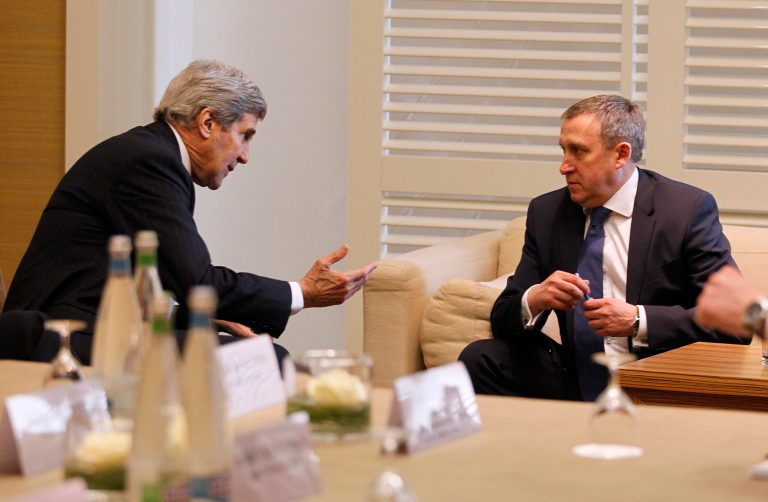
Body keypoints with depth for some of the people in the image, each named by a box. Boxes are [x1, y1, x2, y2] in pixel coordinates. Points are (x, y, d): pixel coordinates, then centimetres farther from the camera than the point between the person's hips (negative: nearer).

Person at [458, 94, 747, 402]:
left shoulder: (689, 209, -5)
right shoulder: (546, 212, 9)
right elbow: (503, 318, 9)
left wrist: (638, 321, -20)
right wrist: (534, 300, -15)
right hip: (576, 380, 5)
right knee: (480, 358, -17)